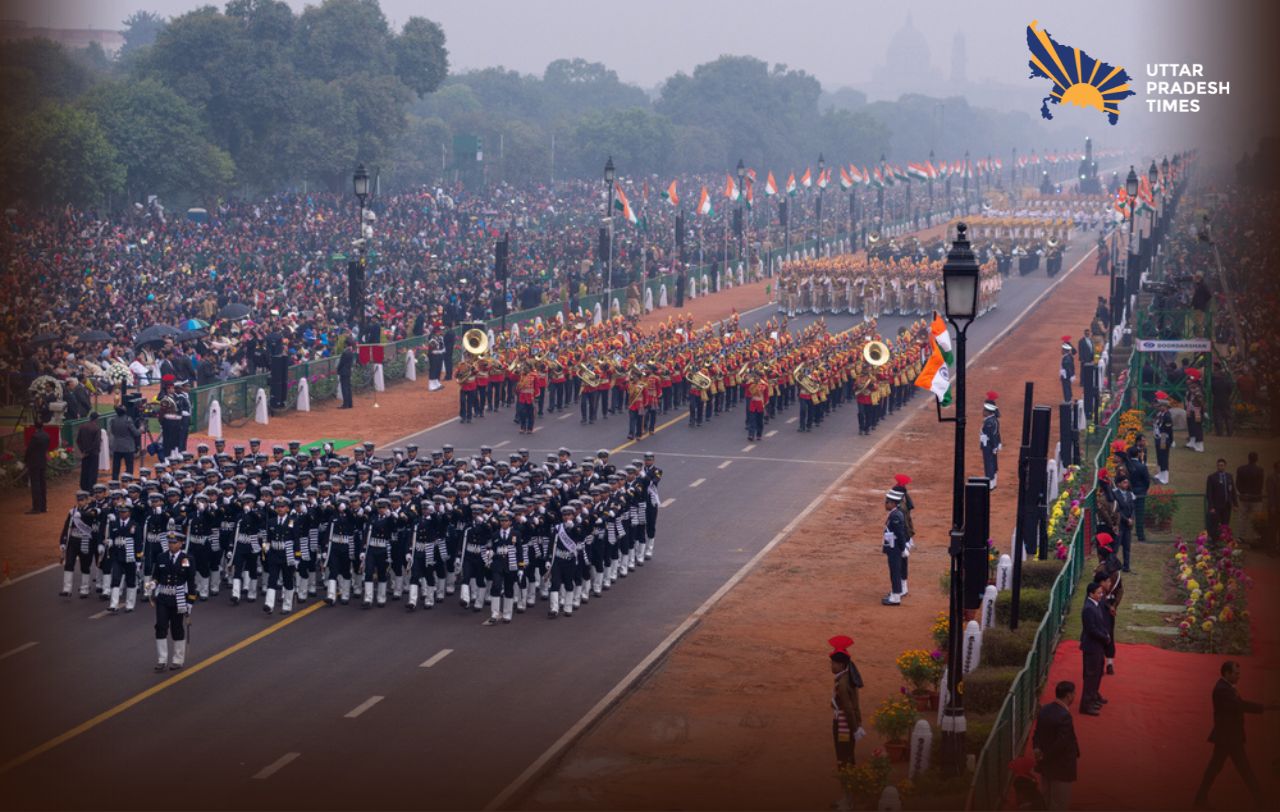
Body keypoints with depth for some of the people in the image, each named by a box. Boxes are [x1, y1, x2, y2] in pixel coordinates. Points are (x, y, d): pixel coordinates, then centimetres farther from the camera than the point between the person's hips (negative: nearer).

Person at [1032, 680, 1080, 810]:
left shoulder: (1044, 709, -1)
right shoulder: (1064, 716, -27)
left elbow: (1037, 733, 4)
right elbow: (1061, 743, -27)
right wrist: (1045, 756, -15)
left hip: (1045, 765, 8)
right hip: (1061, 767, -8)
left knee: (1046, 798, 23)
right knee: (1060, 803, 7)